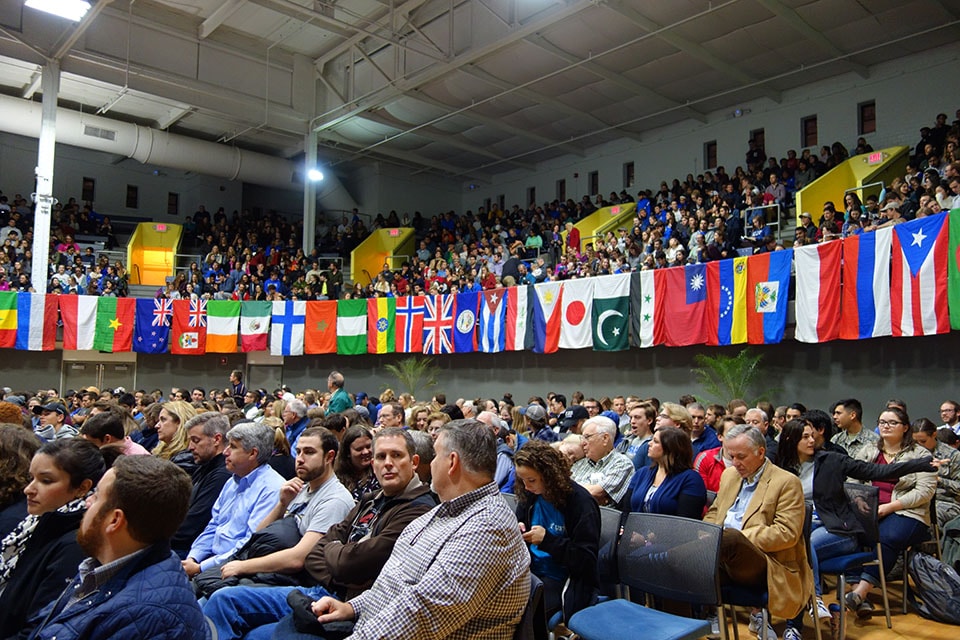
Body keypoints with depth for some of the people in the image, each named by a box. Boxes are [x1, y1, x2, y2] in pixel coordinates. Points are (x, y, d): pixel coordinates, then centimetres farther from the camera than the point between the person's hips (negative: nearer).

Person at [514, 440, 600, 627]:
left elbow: (587, 560, -12)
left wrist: (547, 540, -22)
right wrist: (517, 531, -3)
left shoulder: (580, 501, -11)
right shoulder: (529, 496, 6)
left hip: (564, 580, -5)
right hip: (532, 571, 5)